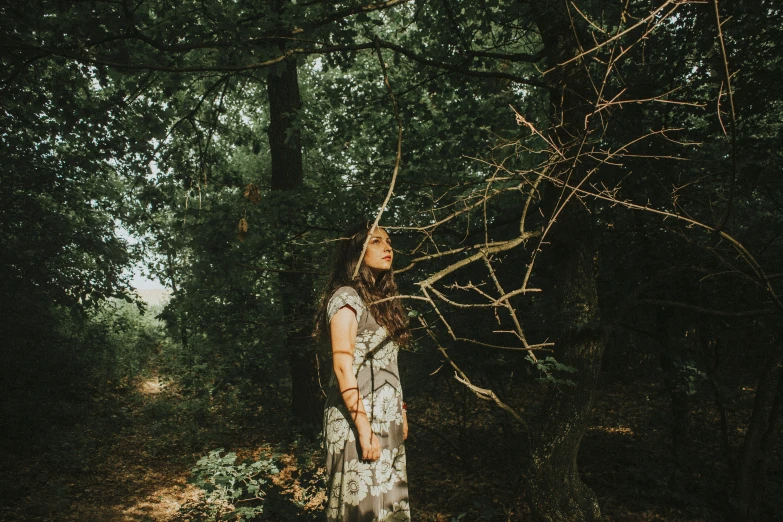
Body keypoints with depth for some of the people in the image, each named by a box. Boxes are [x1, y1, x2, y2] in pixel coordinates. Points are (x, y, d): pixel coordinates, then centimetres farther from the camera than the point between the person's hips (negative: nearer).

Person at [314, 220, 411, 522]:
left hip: (387, 420, 8)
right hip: (358, 419, -8)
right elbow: (343, 366, -18)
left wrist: (400, 412, 13)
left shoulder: (382, 299, 14)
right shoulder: (346, 297, -11)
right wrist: (364, 427, -21)